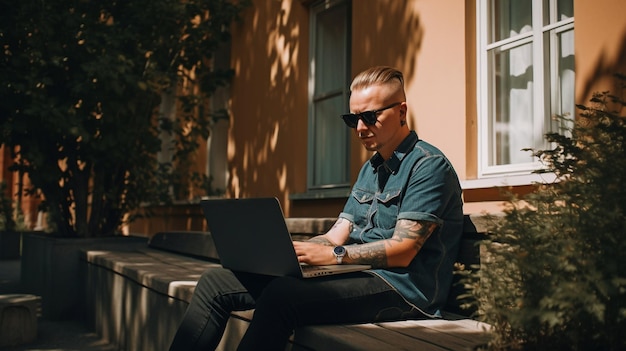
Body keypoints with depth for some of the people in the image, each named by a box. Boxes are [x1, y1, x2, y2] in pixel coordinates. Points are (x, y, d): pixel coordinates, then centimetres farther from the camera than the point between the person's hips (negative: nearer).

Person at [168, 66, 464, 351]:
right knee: (215, 282, 0)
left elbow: (402, 250, -16)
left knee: (281, 295, -36)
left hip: (403, 288, -8)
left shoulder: (428, 165, -7)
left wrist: (332, 255, -22)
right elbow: (336, 237, 14)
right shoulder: (370, 169, 21)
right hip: (357, 277, 9)